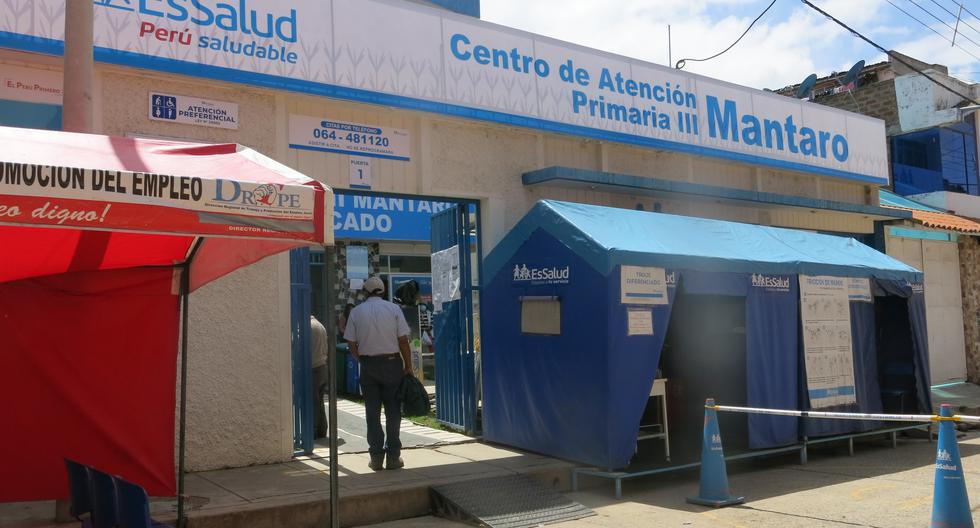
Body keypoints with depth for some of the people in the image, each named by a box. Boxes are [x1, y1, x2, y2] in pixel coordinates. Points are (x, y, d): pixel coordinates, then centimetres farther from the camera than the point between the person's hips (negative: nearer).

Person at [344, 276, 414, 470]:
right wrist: (408, 366, 2)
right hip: (392, 362, -1)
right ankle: (393, 456, 6)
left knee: (372, 411, 8)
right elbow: (403, 341, -6)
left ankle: (376, 456, 9)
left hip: (368, 365, 1)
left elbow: (351, 344, 0)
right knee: (393, 410, 5)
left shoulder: (356, 312, 2)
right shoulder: (393, 308, -2)